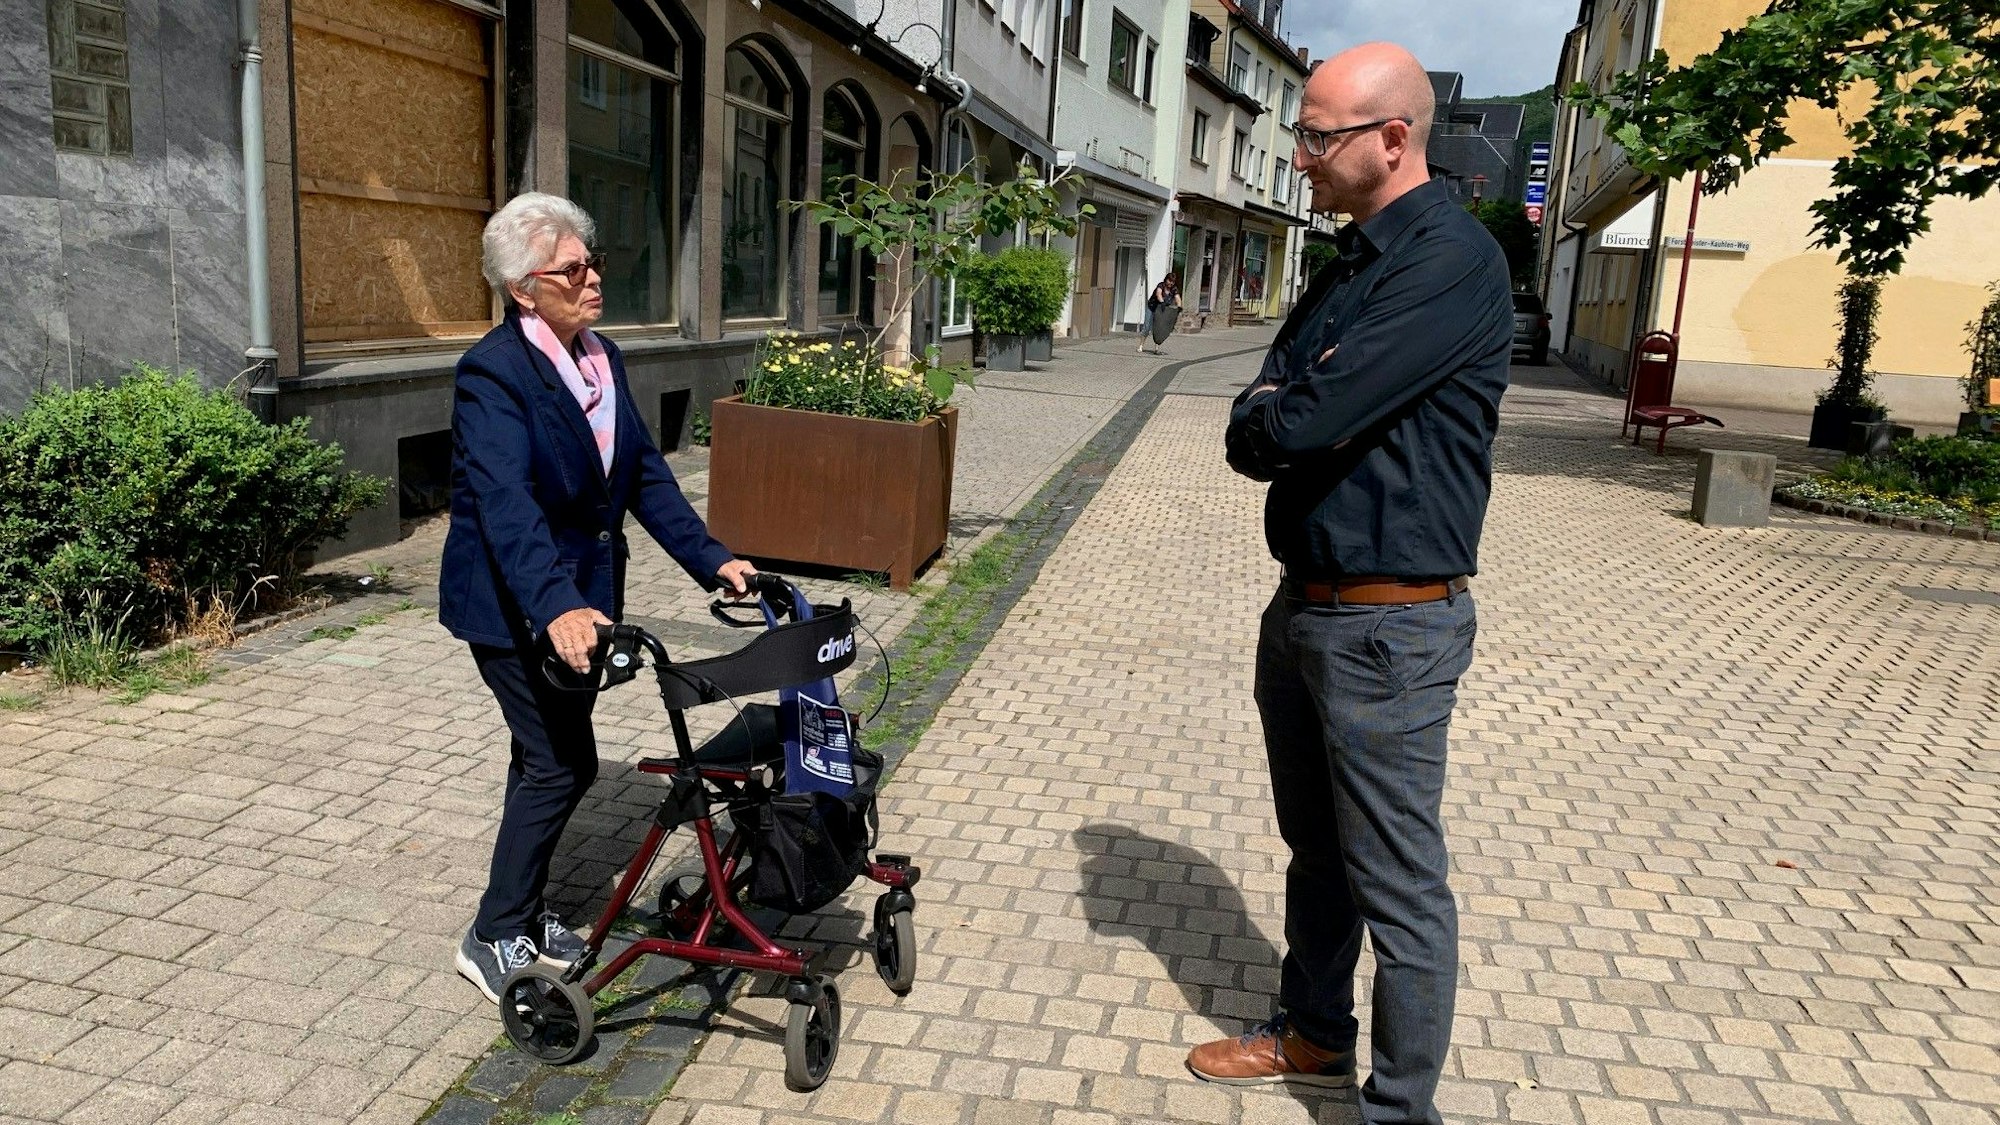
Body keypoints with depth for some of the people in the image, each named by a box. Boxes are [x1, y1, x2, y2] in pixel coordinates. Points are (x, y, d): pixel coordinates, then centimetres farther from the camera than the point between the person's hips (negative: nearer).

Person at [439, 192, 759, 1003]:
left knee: (545, 760, 17)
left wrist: (711, 559, -4)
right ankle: (493, 939, 13)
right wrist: (556, 606, -46)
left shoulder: (601, 359, 4)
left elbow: (645, 474, 5)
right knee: (563, 764, -4)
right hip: (513, 604, -8)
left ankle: (522, 915, 34)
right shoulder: (494, 373, -20)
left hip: (581, 593, 8)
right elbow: (506, 503, -33)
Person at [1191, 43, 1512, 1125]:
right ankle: (1313, 1036, 40)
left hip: (1388, 628, -9)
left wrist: (1278, 414, -4)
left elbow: (1300, 426, -25)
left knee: (1397, 888, 2)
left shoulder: (1452, 259, -17)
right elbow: (1249, 433, 7)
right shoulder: (1349, 264, 13)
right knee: (1314, 850, 22)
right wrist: (1291, 415, -14)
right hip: (1303, 605, 9)